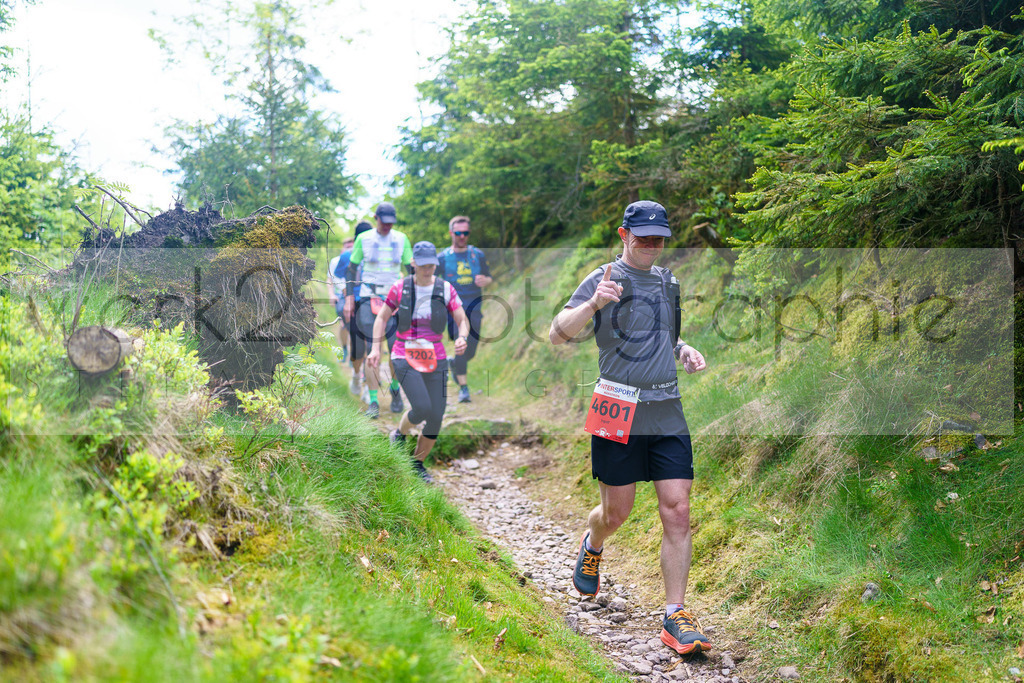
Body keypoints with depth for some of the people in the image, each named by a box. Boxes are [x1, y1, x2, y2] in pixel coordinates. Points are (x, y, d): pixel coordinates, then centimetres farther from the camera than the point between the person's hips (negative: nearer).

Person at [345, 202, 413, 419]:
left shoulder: (402, 239, 6)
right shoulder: (363, 239, 3)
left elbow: (412, 269, 13)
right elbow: (352, 268, 7)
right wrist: (349, 299, 1)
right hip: (369, 297, -1)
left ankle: (395, 388, 22)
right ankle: (373, 401, -3)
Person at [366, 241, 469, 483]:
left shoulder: (446, 289, 0)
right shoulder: (399, 288, -2)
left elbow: (463, 321, 2)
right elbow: (382, 318, 7)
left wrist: (462, 338, -21)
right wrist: (376, 348, -4)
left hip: (435, 359, 2)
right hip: (405, 357, -2)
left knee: (436, 416, -1)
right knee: (422, 408, -20)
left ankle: (418, 463, 22)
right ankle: (400, 434, 14)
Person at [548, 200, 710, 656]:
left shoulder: (669, 282, 16)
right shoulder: (604, 280, -3)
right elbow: (557, 335, -11)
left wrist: (683, 351, 9)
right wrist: (594, 304, -28)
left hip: (667, 412, 5)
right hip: (619, 410, -4)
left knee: (677, 510, -4)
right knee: (617, 512, 6)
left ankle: (675, 617, 1)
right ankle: (592, 547, 43)